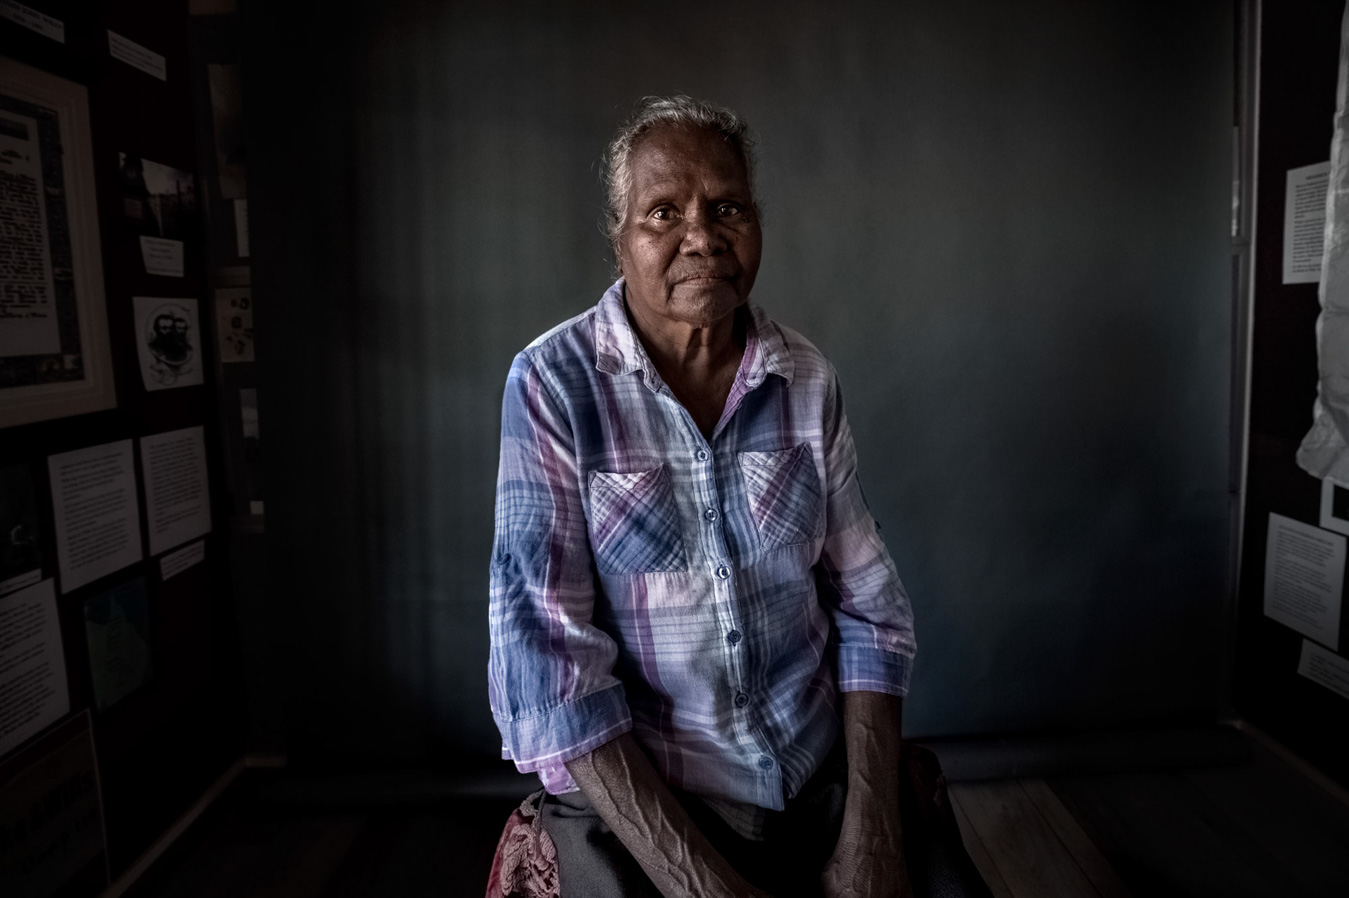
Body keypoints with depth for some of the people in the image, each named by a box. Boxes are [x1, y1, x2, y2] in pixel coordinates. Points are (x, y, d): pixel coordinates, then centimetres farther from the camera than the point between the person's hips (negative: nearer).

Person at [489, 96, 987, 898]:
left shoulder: (809, 380, -1)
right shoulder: (554, 384, -12)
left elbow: (869, 604, 2)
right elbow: (547, 653, -15)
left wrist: (872, 833, -7)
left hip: (823, 777, 3)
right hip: (632, 800, -2)